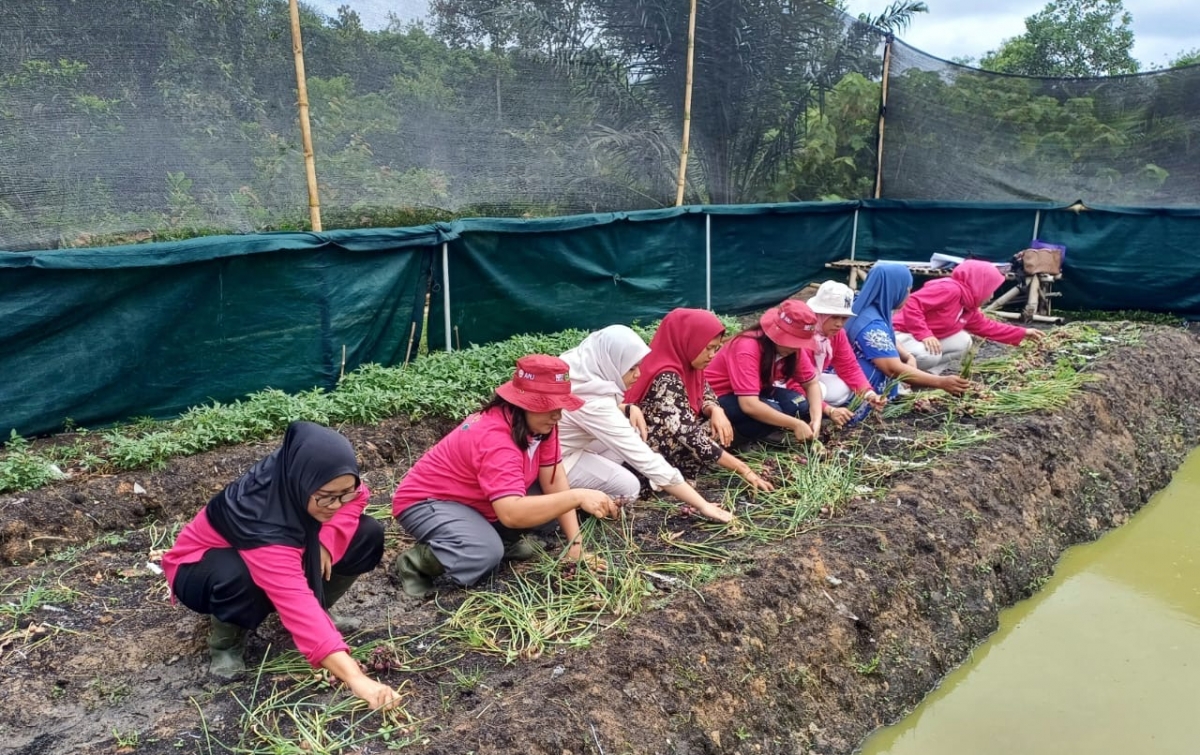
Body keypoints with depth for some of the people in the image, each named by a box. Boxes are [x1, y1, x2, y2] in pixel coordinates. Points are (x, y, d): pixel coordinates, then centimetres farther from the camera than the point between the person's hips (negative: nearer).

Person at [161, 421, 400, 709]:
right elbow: (297, 605, -49)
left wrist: (327, 539, -26)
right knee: (241, 577, -42)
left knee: (368, 535, -16)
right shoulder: (261, 521, -42)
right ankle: (225, 639, -9)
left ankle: (317, 615, 4)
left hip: (279, 556, 5)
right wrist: (356, 678, -56)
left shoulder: (299, 471, -26)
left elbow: (357, 497, -6)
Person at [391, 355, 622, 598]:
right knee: (486, 553, -35)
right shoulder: (494, 438, -34)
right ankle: (417, 560, -10)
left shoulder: (538, 423, -9)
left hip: (475, 501, 8)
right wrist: (576, 497, -48)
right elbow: (511, 513, -45)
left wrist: (575, 542, -16)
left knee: (551, 498, -9)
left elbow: (555, 482, -9)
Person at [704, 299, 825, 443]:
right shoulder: (747, 348, -32)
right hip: (717, 397, -8)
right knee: (772, 411, -31)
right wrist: (796, 424, -38)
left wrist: (816, 419, -20)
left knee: (799, 405, -14)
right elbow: (749, 405, -40)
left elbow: (812, 383, -1)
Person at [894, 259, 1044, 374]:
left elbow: (987, 327, 27)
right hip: (903, 334, -10)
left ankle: (928, 373, -3)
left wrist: (1023, 333, 29)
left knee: (963, 341, 5)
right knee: (929, 355, -37)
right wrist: (925, 335, -35)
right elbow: (912, 304, -30)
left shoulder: (969, 309, 12)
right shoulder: (949, 289, -21)